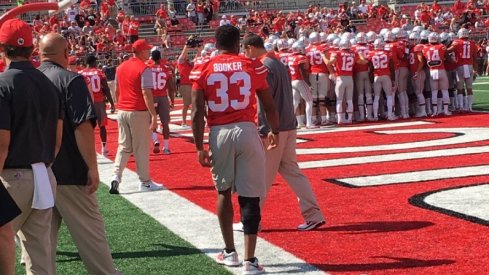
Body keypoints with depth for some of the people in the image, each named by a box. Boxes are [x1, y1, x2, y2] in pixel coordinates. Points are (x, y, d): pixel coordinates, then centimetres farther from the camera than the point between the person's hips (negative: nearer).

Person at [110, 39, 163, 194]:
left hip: (122, 111, 6)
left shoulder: (121, 67, 9)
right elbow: (146, 94, -18)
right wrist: (154, 115, -16)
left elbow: (116, 91, 15)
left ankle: (116, 176, -1)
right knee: (141, 148, 3)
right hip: (139, 112, -6)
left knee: (124, 147, 13)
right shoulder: (144, 69, -12)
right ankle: (145, 182, 11)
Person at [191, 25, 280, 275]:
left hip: (219, 133, 1)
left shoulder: (203, 71, 3)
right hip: (246, 131, -1)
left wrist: (199, 147, 2)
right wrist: (274, 131, 23)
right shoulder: (253, 66, 3)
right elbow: (269, 105, 7)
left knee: (224, 192, 19)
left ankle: (229, 252, 27)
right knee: (250, 197, 2)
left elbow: (197, 112, -3)